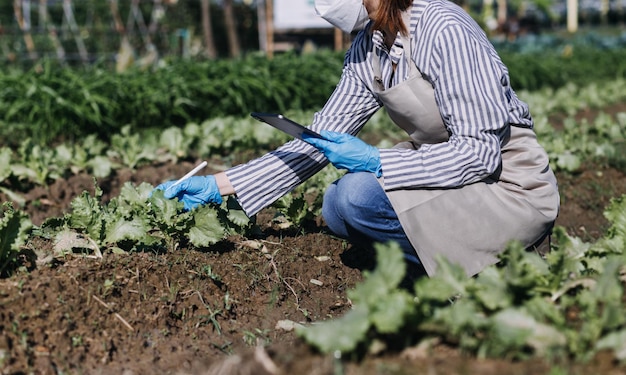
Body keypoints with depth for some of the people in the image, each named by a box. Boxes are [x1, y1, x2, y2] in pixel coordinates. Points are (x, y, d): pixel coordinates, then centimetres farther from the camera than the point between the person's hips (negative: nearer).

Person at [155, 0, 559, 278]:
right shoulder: (368, 49, 2)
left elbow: (480, 152, -24)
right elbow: (319, 142, 6)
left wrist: (375, 162, -27)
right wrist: (218, 186, 2)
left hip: (511, 186, -8)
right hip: (451, 173, 8)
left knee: (359, 194, -23)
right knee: (337, 206, 1)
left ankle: (477, 273, -8)